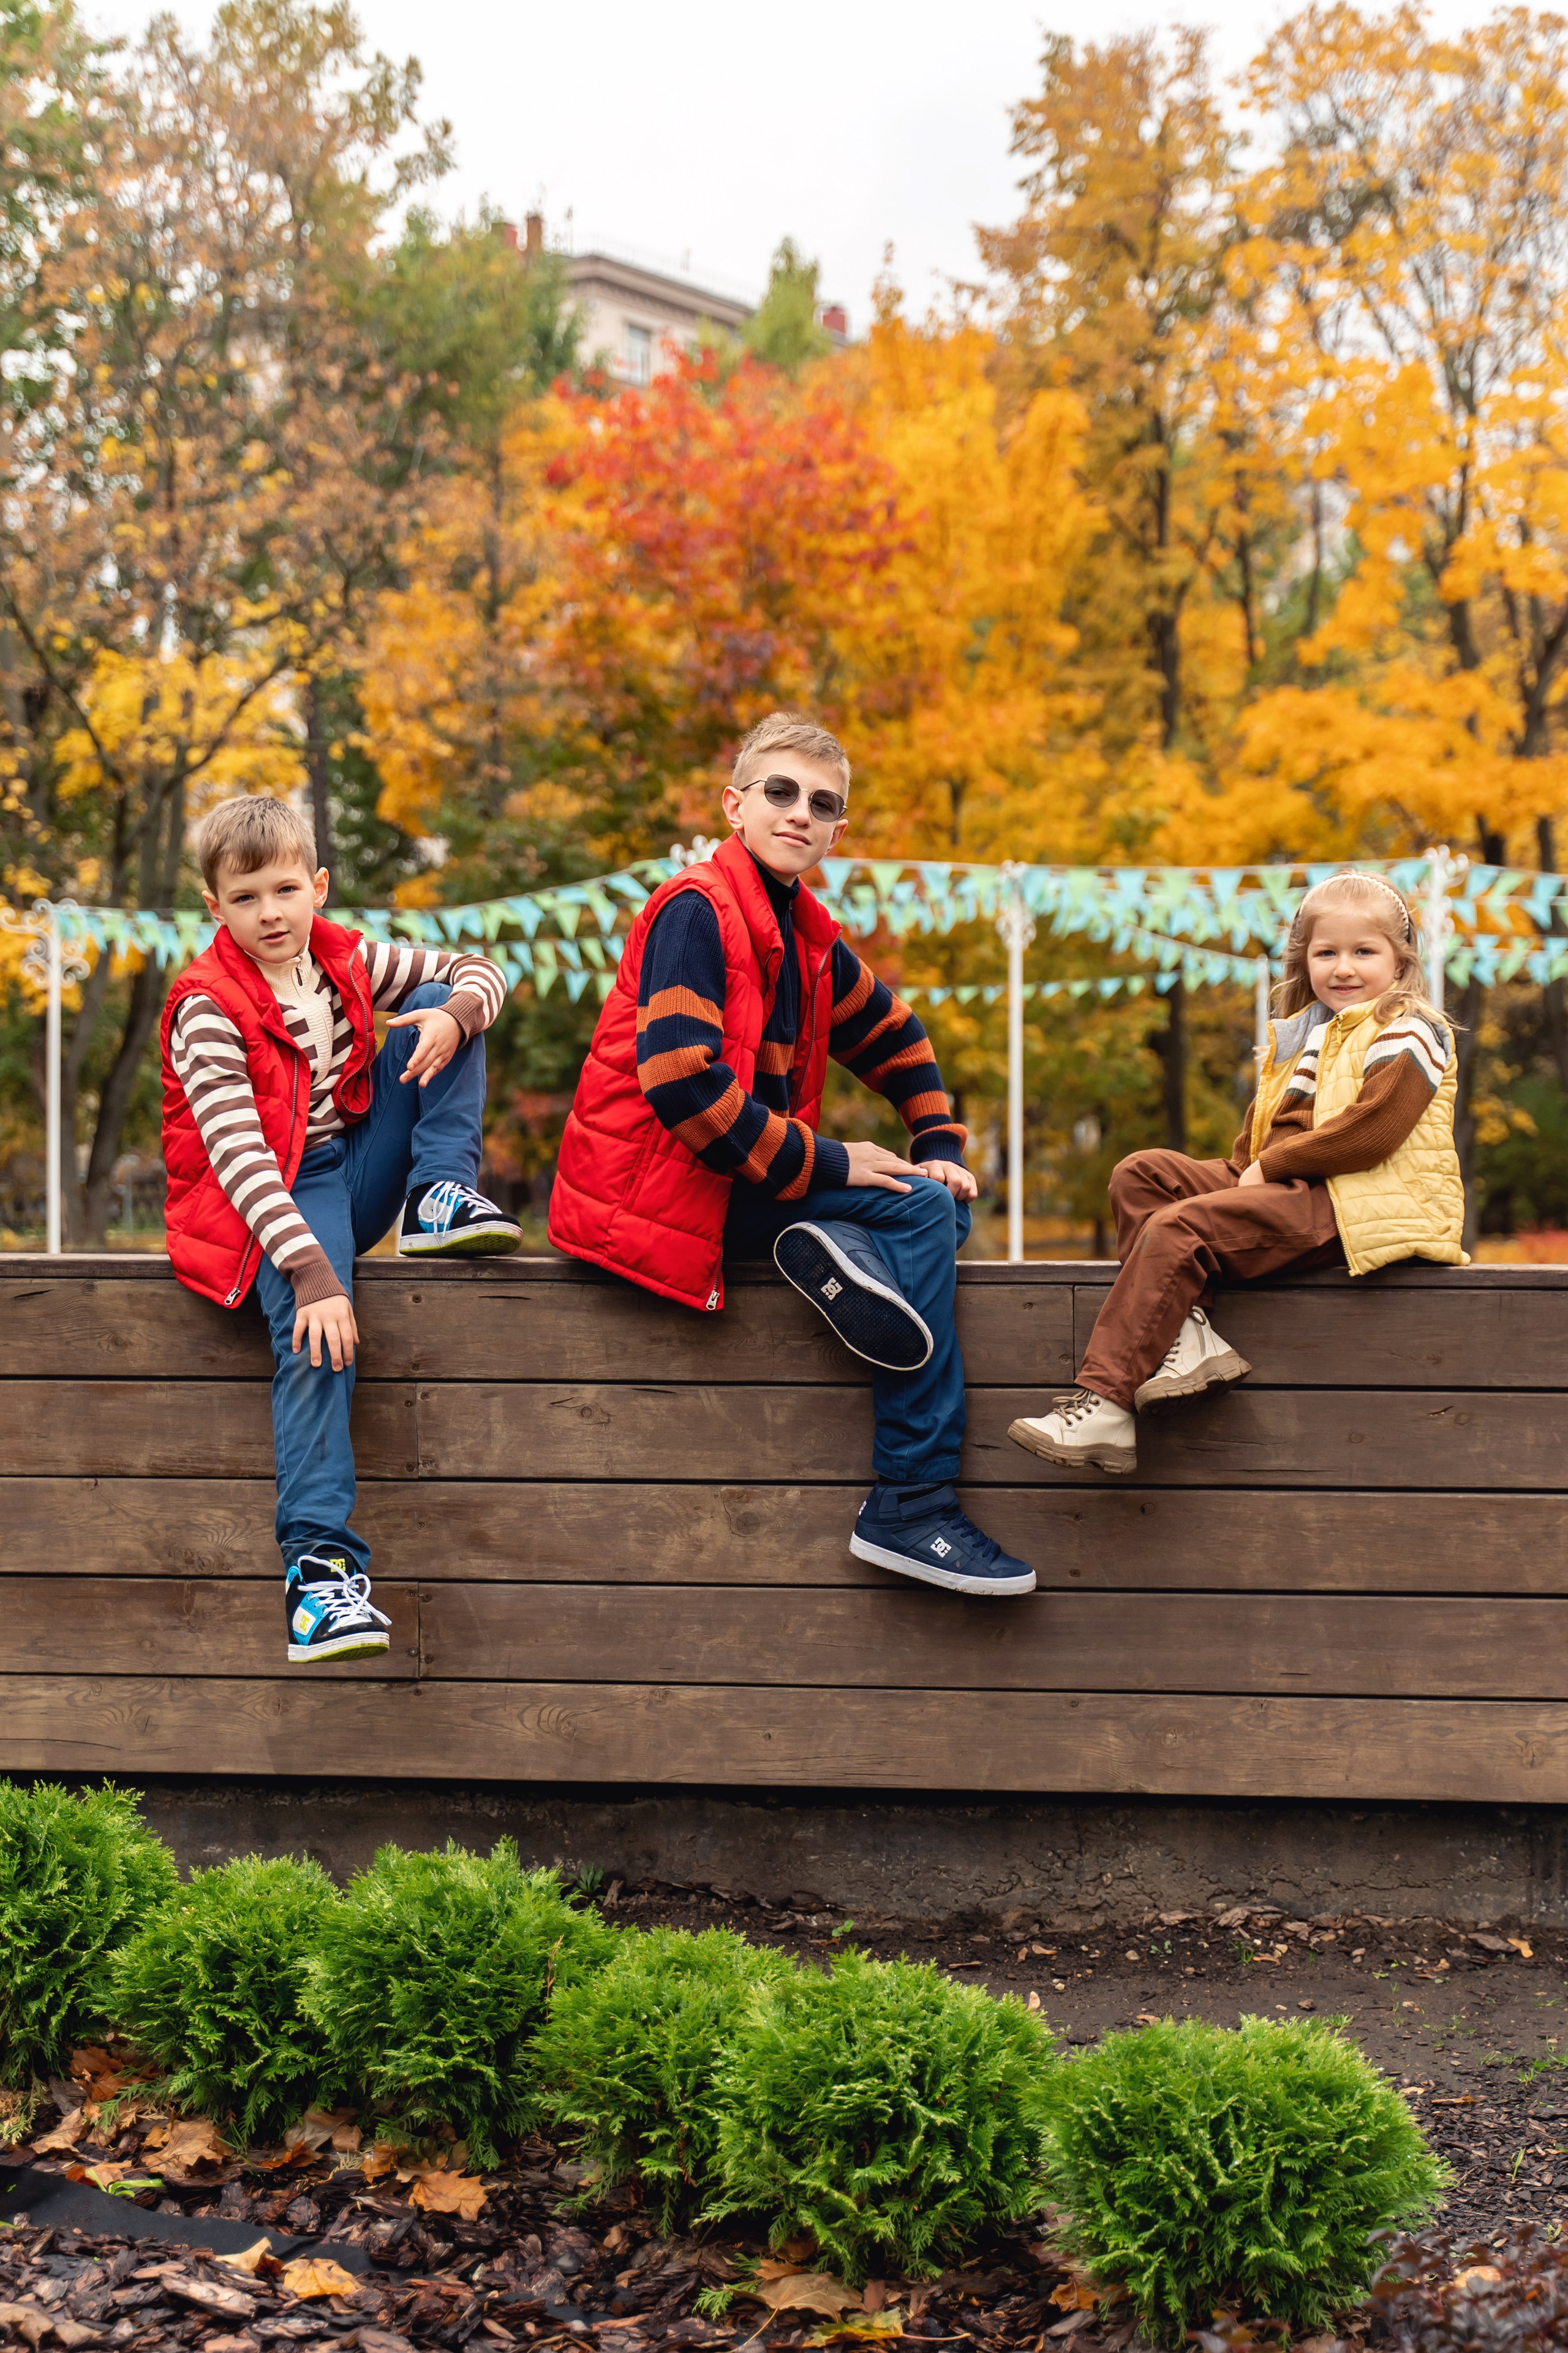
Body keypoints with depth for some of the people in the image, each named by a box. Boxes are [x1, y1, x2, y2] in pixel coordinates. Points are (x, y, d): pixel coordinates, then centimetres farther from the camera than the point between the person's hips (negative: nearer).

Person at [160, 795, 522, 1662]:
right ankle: (319, 1558, -40)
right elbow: (238, 1156, -26)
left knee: (438, 1004, -3)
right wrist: (311, 1271, -37)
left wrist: (455, 1013, -18)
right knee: (315, 1331, -36)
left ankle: (441, 1200, -11)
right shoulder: (208, 1011, -16)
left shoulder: (345, 960, 2)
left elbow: (478, 973, 9)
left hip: (358, 1161, 6)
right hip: (276, 1197, -6)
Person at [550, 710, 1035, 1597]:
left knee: (948, 1207, 7)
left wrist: (940, 1147, 15)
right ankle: (912, 1505, -22)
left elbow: (898, 1040, 31)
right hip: (656, 1181, -9)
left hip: (751, 1184, 9)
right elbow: (678, 1078, -24)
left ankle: (836, 1255, -23)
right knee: (917, 1212, -19)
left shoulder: (812, 942, 15)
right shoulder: (696, 910, -12)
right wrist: (824, 1165, -19)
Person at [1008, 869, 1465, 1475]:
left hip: (1358, 1209, -10)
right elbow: (1268, 1129, 26)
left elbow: (1371, 1132, -17)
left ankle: (1103, 1403, -27)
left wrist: (1270, 1165, -12)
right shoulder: (1302, 1035, 23)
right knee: (1140, 1174, -1)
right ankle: (1182, 1339, -23)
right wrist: (1248, 1169, 3)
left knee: (1180, 1229, -24)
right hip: (1289, 1193, 10)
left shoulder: (1406, 1037, -3)